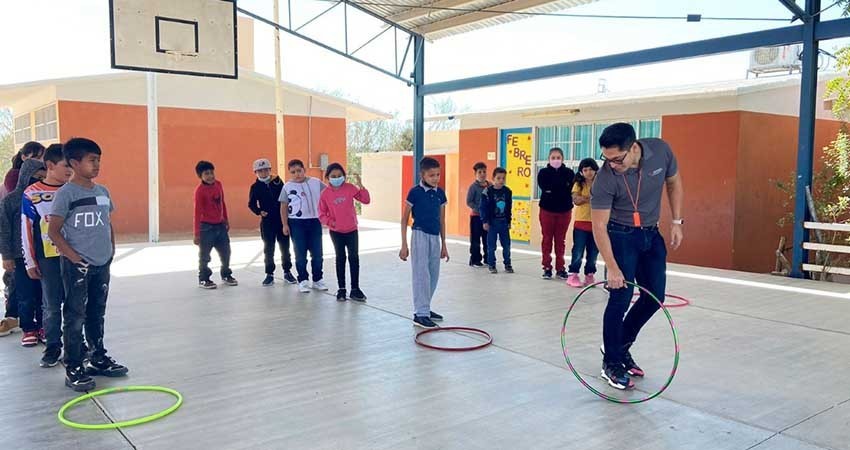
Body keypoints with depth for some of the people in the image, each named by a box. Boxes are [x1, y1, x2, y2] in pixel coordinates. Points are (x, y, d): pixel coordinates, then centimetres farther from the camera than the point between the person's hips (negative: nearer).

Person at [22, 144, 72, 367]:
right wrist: (30, 262, 1)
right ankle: (53, 346, 20)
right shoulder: (31, 194, -4)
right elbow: (26, 230, 1)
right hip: (48, 259, -2)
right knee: (51, 305, 7)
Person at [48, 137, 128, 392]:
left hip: (102, 263, 6)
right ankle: (73, 369, 6)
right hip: (77, 265, -6)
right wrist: (73, 256, -14)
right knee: (75, 317, -1)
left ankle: (98, 359, 28)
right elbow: (53, 230, -10)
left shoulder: (103, 192, 9)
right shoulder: (66, 193, -10)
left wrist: (111, 248, 10)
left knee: (97, 314, 16)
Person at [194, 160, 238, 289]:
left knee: (226, 252, 16)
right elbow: (198, 212, -16)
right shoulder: (200, 190, -16)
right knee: (205, 255, 4)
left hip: (220, 225, 6)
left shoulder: (218, 184, 2)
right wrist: (197, 233, -15)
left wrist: (226, 220, 18)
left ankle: (226, 275, 34)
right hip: (207, 227, -6)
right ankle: (203, 279, 17)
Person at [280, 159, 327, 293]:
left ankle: (317, 279, 19)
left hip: (314, 221, 1)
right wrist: (285, 224, -1)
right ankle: (303, 280, 14)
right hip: (296, 223, -1)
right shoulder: (287, 186, 1)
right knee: (300, 254, 4)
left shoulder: (316, 183, 0)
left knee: (317, 253, 6)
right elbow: (284, 207, 3)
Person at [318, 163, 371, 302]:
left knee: (354, 258, 2)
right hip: (336, 232, 0)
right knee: (340, 258, 10)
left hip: (351, 230, 0)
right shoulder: (325, 193, -6)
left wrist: (360, 186, -21)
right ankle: (341, 289, 20)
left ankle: (355, 289, 12)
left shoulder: (350, 188, -6)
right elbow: (322, 214, -1)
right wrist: (329, 222, -18)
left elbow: (366, 200, -10)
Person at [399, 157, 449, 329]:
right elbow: (405, 219, -5)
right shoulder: (415, 192, -9)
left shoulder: (440, 193, 6)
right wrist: (404, 245, -8)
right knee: (422, 275, -6)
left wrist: (443, 244, 14)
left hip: (435, 237, 6)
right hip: (420, 235, -6)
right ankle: (420, 314, 0)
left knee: (433, 276, 11)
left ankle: (424, 308, 25)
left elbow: (441, 220, 13)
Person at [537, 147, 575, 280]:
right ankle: (547, 267, 12)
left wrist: (552, 190, -17)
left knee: (560, 240, 8)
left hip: (564, 210, 0)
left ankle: (560, 267, 15)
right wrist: (562, 189, -13)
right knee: (547, 239, 5)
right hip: (547, 209, 0)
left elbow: (570, 188, -11)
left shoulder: (569, 172, 2)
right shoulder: (543, 172, 0)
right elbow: (544, 187, -14)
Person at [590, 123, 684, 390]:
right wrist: (612, 267, -25)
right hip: (621, 236, -5)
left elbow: (674, 183, 4)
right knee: (620, 299, -8)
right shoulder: (605, 178, -27)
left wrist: (676, 222, 0)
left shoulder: (661, 151, -16)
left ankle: (621, 345, 26)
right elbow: (599, 226, -22)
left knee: (655, 297, 7)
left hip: (651, 234, 5)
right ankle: (611, 363, 7)